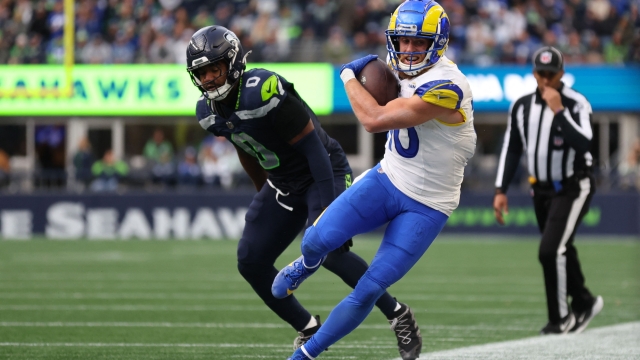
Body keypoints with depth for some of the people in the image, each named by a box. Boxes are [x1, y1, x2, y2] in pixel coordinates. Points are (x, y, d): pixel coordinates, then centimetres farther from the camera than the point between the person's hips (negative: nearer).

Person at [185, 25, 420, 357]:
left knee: (327, 249, -27)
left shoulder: (263, 91, -29)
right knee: (251, 262, 0)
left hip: (323, 172, -8)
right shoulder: (209, 113, -4)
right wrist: (265, 200, 23)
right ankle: (308, 329, 16)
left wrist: (327, 209, -29)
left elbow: (312, 147, -26)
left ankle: (397, 314, -10)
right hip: (283, 184, 8)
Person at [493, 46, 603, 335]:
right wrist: (501, 190, 4)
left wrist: (559, 111, -30)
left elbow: (584, 144, -28)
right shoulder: (522, 107, 3)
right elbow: (511, 149, 10)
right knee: (560, 253, 14)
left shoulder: (576, 104, -14)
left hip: (573, 187, -6)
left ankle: (560, 318, -5)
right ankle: (584, 302, 35)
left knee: (552, 250, -17)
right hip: (541, 189, 6)